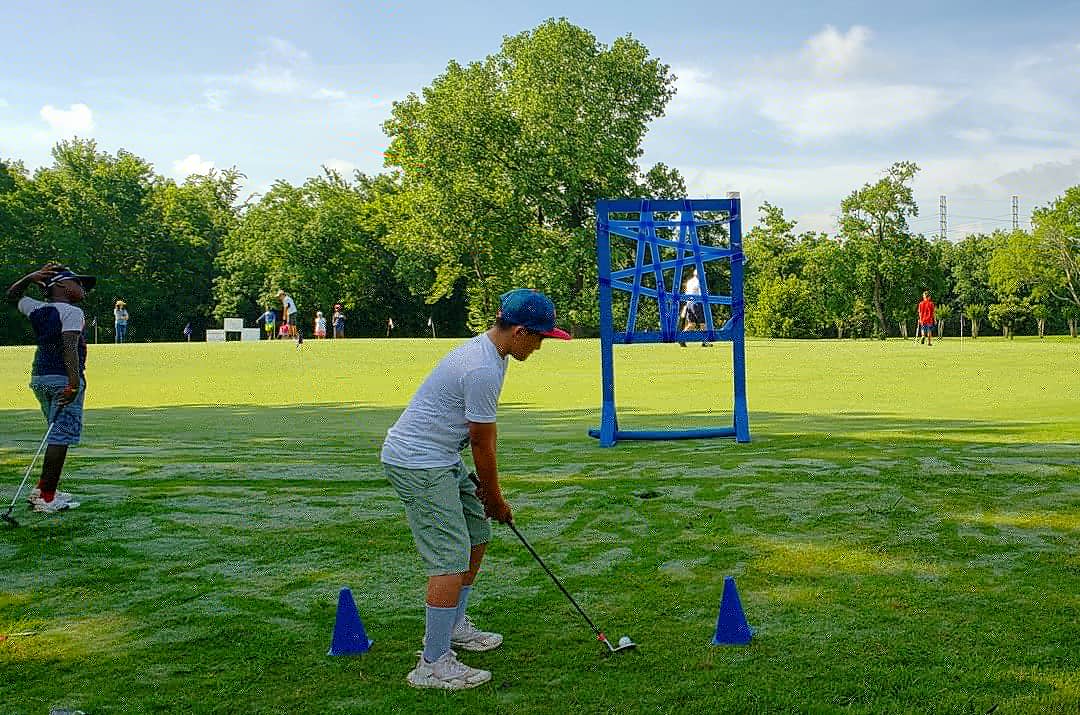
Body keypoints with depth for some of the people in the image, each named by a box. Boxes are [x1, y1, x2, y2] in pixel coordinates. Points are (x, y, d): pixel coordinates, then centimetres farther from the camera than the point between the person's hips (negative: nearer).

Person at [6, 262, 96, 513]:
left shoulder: (37, 309, 13)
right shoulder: (72, 312, -8)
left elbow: (12, 295, 33)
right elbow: (69, 345, -22)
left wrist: (31, 277, 21)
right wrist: (73, 382, -29)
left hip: (39, 377, 9)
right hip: (63, 379, -8)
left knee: (58, 435, 19)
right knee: (61, 436, -7)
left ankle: (44, 490, 20)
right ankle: (46, 497, -9)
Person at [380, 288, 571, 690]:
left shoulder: (489, 352, 8)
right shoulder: (482, 370, -25)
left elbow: (485, 435, 13)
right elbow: (482, 445, -15)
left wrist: (488, 488, 10)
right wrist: (496, 499, -2)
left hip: (441, 458, 11)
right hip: (417, 464, -11)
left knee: (477, 535, 19)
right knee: (451, 560, -14)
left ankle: (454, 627, 33)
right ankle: (432, 665, -10)